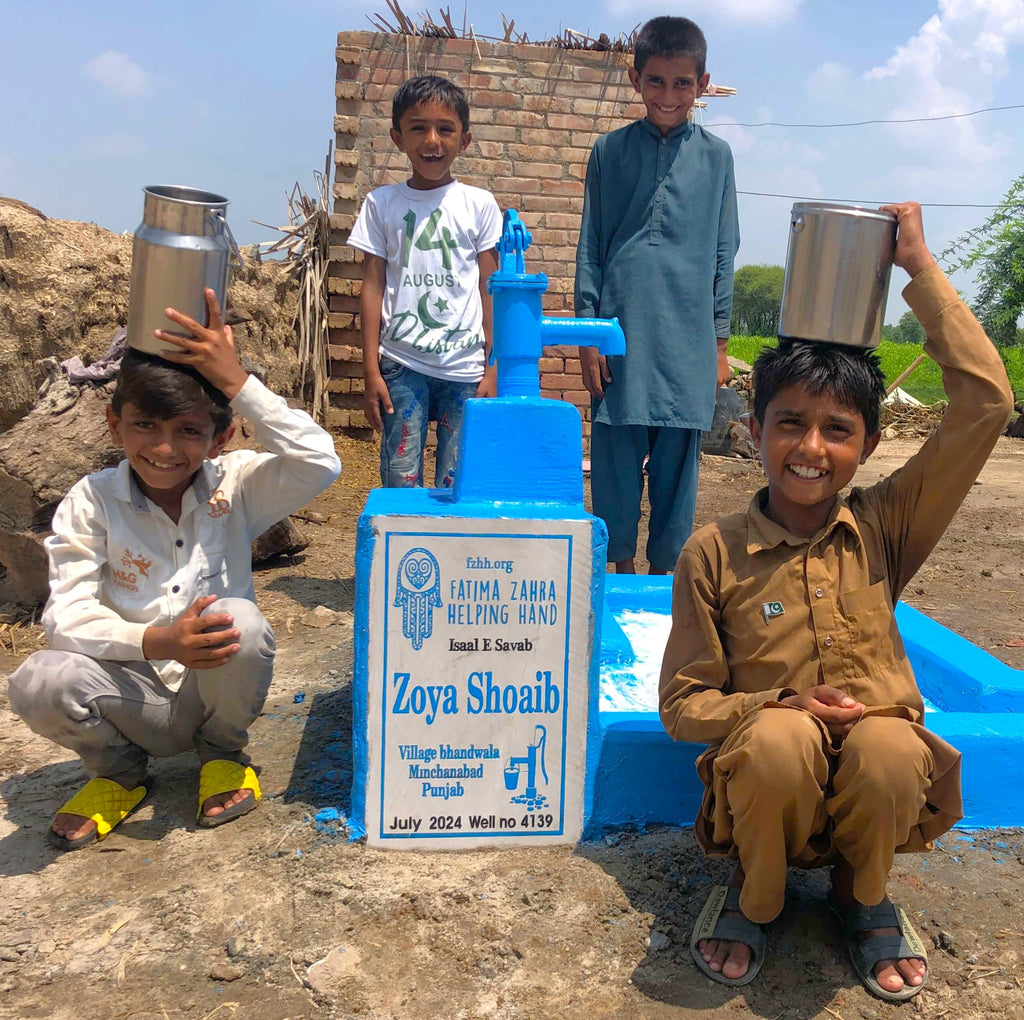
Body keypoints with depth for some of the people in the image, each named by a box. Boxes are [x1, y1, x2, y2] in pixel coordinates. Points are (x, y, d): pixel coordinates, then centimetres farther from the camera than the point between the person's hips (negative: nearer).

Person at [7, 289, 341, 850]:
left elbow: (319, 463, -26)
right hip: (136, 698, 1)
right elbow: (66, 615, -15)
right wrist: (159, 641, -33)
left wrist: (236, 380, -28)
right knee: (37, 683, -28)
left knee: (238, 620, -32)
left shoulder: (235, 484, -8)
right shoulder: (90, 501, -7)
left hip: (217, 691, 0)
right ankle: (120, 772, 7)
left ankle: (223, 753, 1)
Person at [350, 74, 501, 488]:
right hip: (401, 364, 0)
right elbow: (373, 286, 6)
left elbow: (489, 289, 6)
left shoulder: (479, 204, 6)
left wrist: (492, 368, 1)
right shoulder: (382, 203, 7)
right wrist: (371, 370, 1)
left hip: (466, 366, 0)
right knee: (400, 483, 0)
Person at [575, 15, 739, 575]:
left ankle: (664, 577, 19)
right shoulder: (610, 150, 7)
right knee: (615, 464, 3)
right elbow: (590, 247, 7)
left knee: (676, 466, 5)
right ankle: (620, 575, 19)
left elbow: (724, 253, 10)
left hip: (687, 341, 0)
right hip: (621, 337, 0)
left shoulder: (715, 156, 8)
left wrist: (719, 342, 6)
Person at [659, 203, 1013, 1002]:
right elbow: (683, 703, 0)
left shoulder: (883, 531, 1)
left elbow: (985, 404, -8)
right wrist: (774, 707, -19)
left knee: (888, 746, -33)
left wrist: (919, 268, -5)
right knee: (780, 738, -36)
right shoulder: (714, 554, -3)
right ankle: (756, 898, -1)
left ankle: (865, 896, 4)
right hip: (765, 784, -1)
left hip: (875, 786, 2)